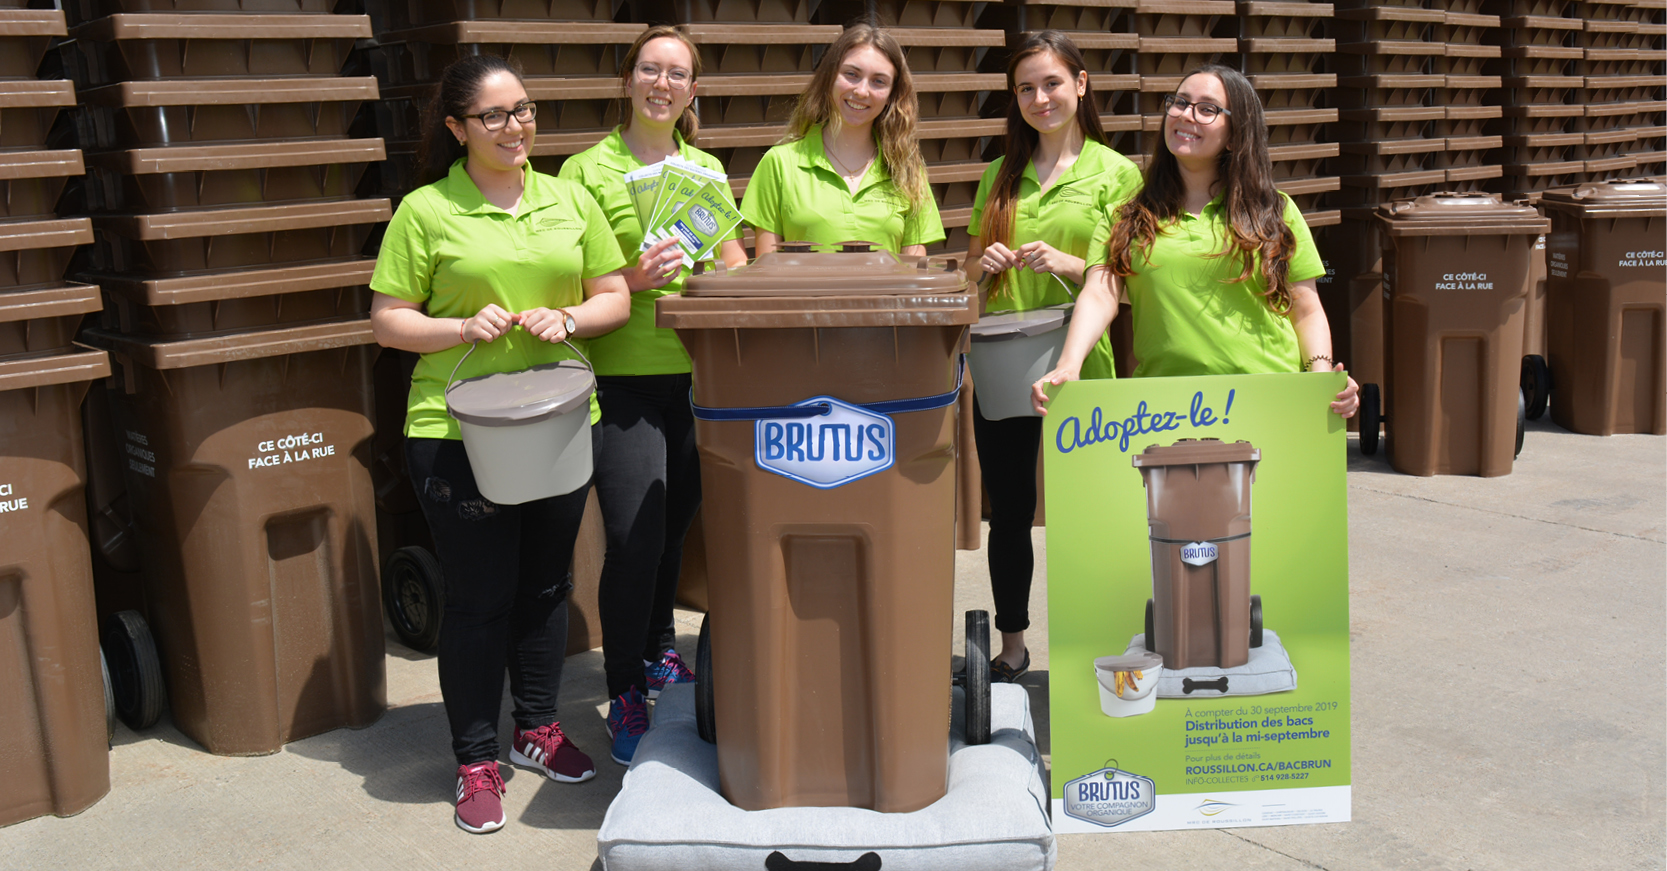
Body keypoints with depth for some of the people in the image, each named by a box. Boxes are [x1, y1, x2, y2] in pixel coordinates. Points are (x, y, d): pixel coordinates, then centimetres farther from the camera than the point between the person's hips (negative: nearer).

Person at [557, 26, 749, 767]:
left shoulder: (708, 168, 13)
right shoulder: (587, 169, -2)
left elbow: (735, 261, 19)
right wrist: (631, 282, -20)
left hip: (698, 372, 5)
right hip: (623, 376, -5)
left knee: (675, 523, 15)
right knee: (635, 537, -8)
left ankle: (657, 650, 37)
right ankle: (625, 695, 7)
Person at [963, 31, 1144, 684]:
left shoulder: (1115, 172, 0)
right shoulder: (1000, 174, 12)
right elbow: (971, 266, 17)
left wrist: (1067, 263, -19)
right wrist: (984, 262, -6)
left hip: (1079, 367, -3)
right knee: (1008, 511, 10)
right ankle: (1012, 647, 24)